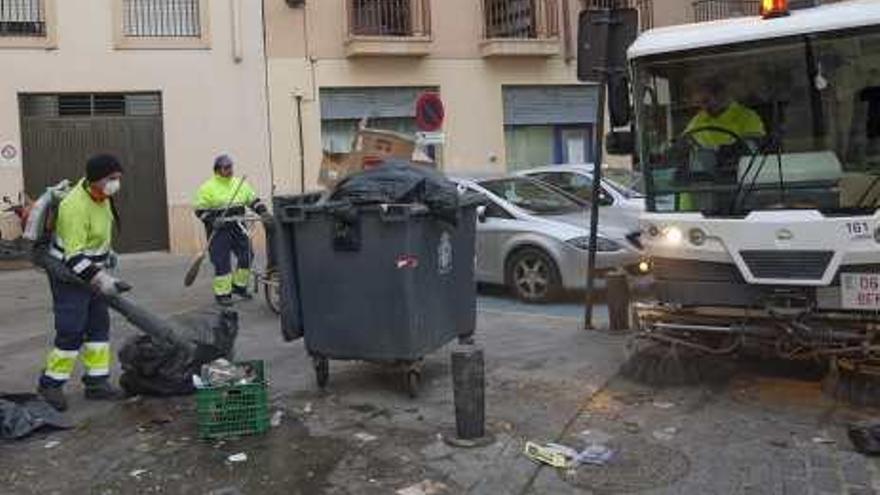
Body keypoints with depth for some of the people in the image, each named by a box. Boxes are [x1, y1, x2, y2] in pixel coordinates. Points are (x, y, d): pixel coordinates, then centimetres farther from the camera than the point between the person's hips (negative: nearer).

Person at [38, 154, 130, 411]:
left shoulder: (101, 194, -3)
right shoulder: (76, 207, -29)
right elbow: (75, 257, -29)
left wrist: (108, 253, 22)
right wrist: (102, 280, -31)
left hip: (92, 270, 9)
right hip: (69, 274, -9)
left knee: (99, 325, 9)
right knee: (72, 331, -9)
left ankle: (97, 382, 16)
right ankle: (51, 385, 8)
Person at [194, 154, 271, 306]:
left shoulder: (240, 184, 10)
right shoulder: (208, 187, -5)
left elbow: (253, 200, 13)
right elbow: (200, 210, -5)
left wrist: (263, 212, -3)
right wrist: (212, 221, -19)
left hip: (238, 228, 5)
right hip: (218, 231, -5)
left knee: (246, 256, 4)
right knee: (222, 262, -4)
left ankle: (239, 285, 23)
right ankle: (222, 293, 7)